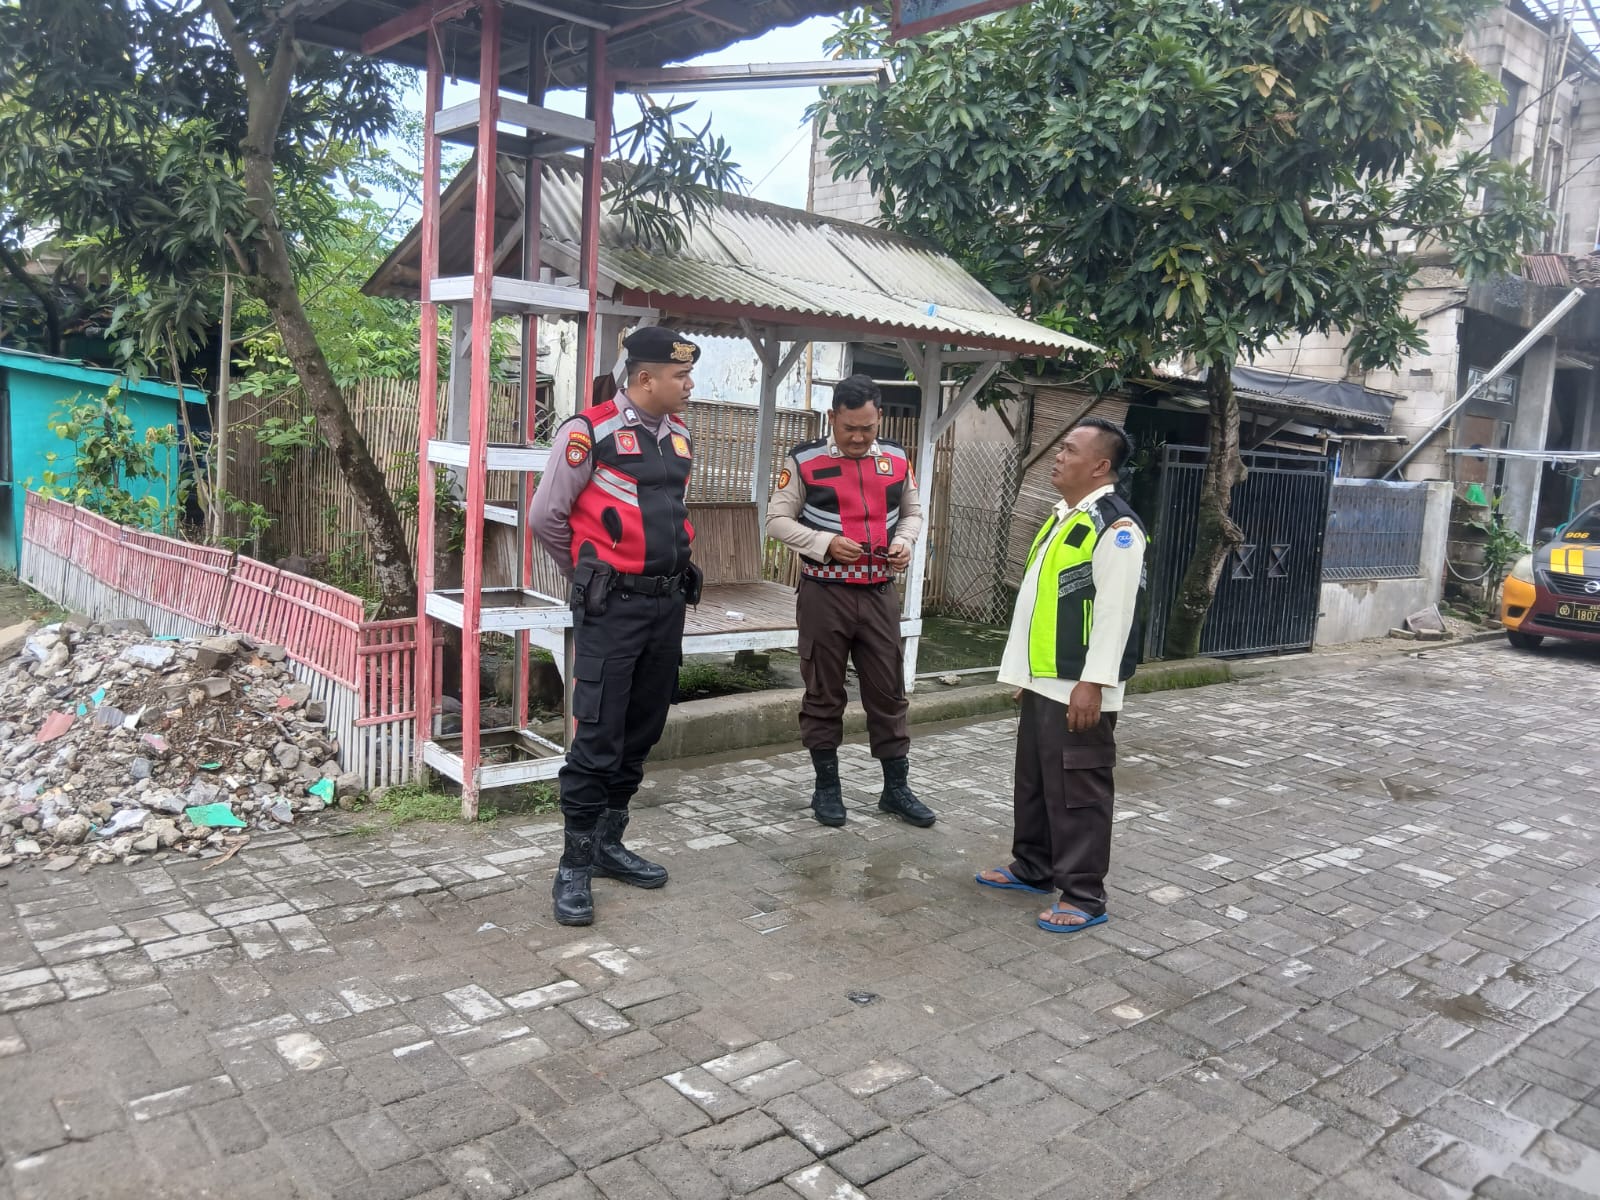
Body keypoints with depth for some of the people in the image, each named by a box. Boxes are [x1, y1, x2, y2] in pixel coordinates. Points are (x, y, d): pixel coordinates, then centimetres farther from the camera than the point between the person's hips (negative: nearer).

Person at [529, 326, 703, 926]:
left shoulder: (681, 435, 10)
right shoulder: (590, 431, -12)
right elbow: (544, 516, -5)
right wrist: (589, 576, 7)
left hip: (668, 603, 7)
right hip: (611, 607, -7)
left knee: (641, 732, 13)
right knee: (597, 737, -5)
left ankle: (609, 844, 27)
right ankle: (574, 866, 7)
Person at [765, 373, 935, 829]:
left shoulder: (896, 459, 6)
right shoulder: (804, 460, -7)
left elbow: (912, 513, 18)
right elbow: (777, 520, -5)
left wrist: (904, 542, -4)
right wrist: (826, 544, -18)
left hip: (879, 593, 3)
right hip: (824, 593, -3)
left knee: (888, 692, 8)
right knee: (824, 694, 7)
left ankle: (896, 788, 20)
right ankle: (827, 788, 20)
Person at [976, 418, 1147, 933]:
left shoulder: (1116, 526, -16)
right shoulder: (1060, 518, 15)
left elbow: (1115, 611, -21)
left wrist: (1093, 683, -22)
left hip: (1079, 688, -10)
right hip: (1042, 682, 10)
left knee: (1077, 791, -2)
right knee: (1033, 781, 19)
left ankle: (1084, 895, 9)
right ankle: (1032, 867, 34)